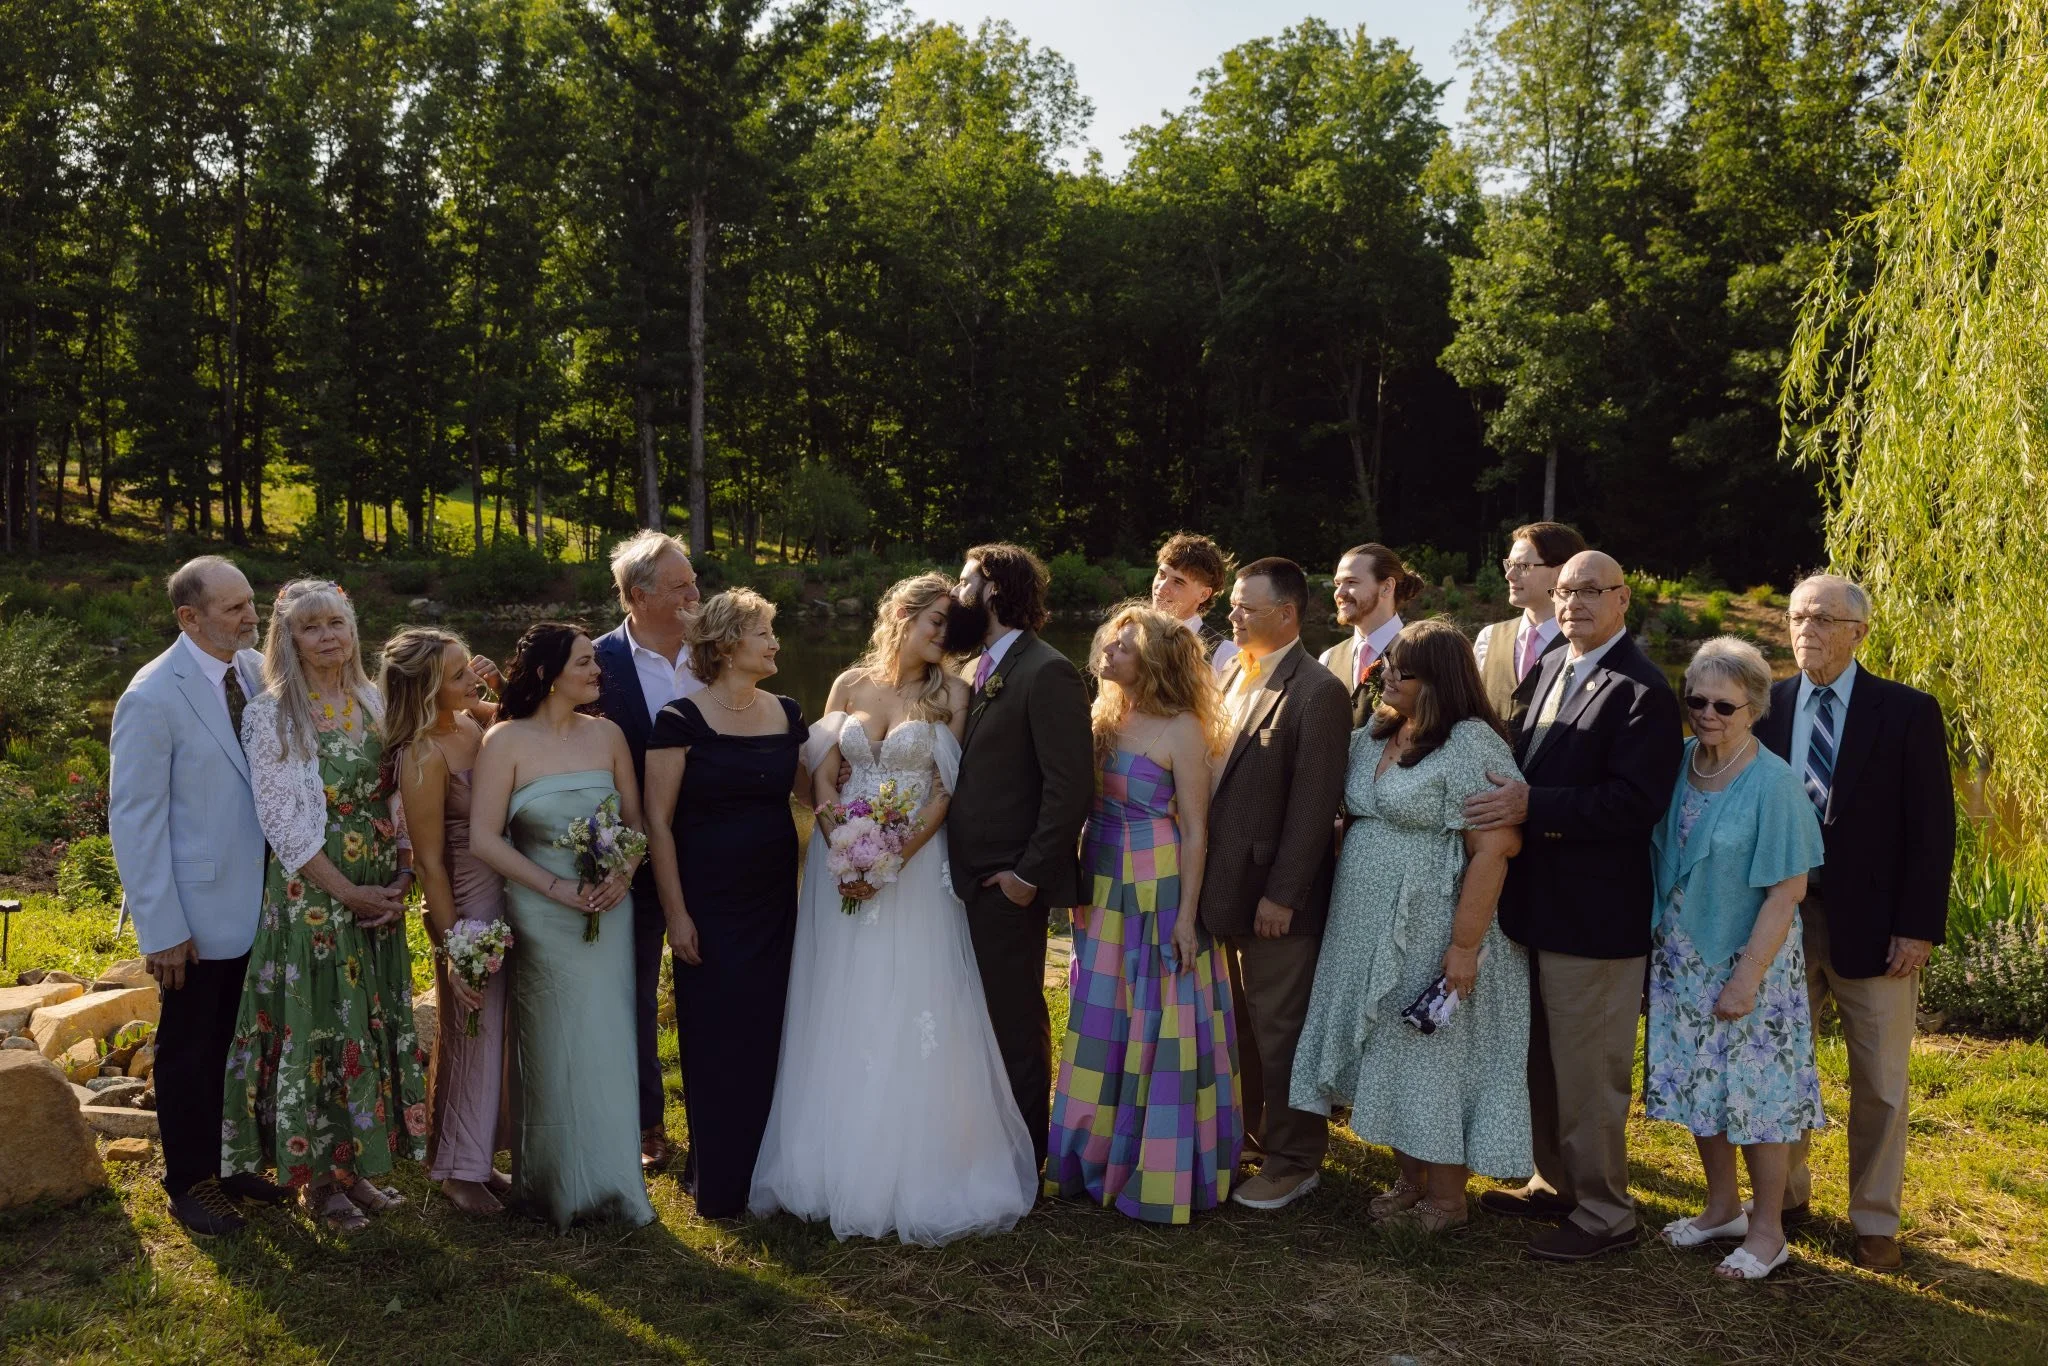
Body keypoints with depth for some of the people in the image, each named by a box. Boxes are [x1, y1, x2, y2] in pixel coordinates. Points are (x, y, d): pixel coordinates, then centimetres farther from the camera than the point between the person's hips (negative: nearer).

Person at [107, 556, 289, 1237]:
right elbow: (133, 818, -16)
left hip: (260, 902, 5)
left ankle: (233, 1160, 36)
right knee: (190, 1049, 13)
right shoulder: (152, 697, -18)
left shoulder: (257, 670, -1)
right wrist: (161, 929, -16)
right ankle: (191, 1181, 30)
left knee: (242, 1042, 18)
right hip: (200, 912, -5)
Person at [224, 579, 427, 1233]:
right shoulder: (272, 713, -8)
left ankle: (355, 1164, 25)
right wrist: (346, 892, -15)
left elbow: (396, 799, 9)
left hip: (380, 895, 5)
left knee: (375, 1024, 11)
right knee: (317, 1027, 3)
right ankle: (318, 1176, 18)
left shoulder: (372, 702, 7)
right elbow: (280, 820, -12)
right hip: (311, 896, -5)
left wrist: (400, 877, -3)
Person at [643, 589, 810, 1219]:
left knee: (769, 1031, 10)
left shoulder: (786, 714, 6)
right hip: (709, 901, -5)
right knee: (715, 1037, 2)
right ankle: (716, 1180, 16)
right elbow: (658, 820, -10)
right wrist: (676, 912, -13)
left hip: (774, 900, 5)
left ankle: (764, 1168, 25)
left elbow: (806, 787, 19)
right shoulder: (683, 719, -10)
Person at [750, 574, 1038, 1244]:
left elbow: (947, 789, -5)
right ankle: (838, 1160, 20)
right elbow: (822, 776, 5)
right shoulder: (850, 684, 7)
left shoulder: (950, 693, 1)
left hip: (916, 865, -2)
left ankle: (915, 1170, 10)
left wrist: (894, 857, -15)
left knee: (911, 1015, -3)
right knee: (840, 1014, 7)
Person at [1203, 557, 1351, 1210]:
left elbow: (1313, 805, -18)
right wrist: (1209, 880, 9)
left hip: (1275, 893, -7)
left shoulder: (1317, 693, -15)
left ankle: (1294, 1161, 21)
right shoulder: (1234, 675, 10)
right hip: (1226, 885, 8)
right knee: (1238, 1023, 20)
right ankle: (1245, 1130, 36)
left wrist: (1281, 896, -19)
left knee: (1281, 1031, 6)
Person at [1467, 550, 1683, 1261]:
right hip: (1536, 902, 9)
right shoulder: (1552, 666, 11)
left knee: (1588, 1069, 3)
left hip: (1593, 912, -9)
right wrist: (1511, 797, 0)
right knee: (1542, 1059, 21)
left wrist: (1533, 806, -29)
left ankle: (1604, 1213, 20)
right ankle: (1556, 1182, 38)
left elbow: (1635, 802, -24)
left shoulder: (1641, 690, -16)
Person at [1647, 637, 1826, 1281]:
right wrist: (1663, 944, 4)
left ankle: (1768, 1230, 23)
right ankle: (1722, 1207, 35)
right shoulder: (1678, 763, -2)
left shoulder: (1772, 782, -17)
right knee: (1699, 1084, 15)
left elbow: (1786, 892, -15)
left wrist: (1747, 976, -17)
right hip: (1682, 957, 5)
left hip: (1749, 960, -5)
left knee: (1754, 1090, 5)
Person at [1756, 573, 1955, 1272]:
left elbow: (1932, 829, -6)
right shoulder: (1765, 706, 1)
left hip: (1871, 925, -2)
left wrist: (1919, 926, -11)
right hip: (1780, 918, 2)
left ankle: (1875, 1220, 25)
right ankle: (1785, 1193, 32)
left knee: (1880, 1084, 9)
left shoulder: (1908, 713, -5)